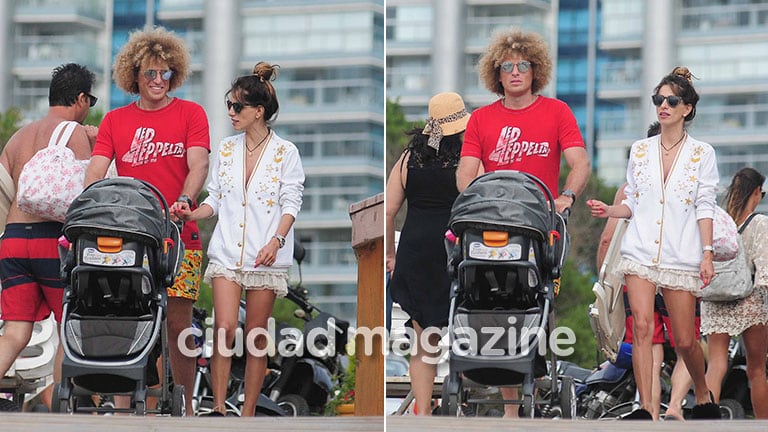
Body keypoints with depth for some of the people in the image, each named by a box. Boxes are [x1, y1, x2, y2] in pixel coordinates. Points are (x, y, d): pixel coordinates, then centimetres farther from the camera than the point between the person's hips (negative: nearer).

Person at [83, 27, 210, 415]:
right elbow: (96, 170, 5)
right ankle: (123, 406, -6)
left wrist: (184, 200, -22)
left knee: (177, 324, -4)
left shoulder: (190, 114, 10)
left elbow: (198, 164, -3)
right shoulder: (114, 121, 15)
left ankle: (184, 406, 6)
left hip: (178, 235, -1)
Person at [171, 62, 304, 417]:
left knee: (256, 336, 2)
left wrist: (276, 241, -19)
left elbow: (291, 204, -4)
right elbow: (216, 199, 13)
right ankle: (218, 410, -10)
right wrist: (192, 214, -6)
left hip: (265, 258, -2)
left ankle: (248, 413, 9)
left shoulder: (285, 153, -1)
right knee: (224, 329, -13)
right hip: (227, 251, 2)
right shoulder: (226, 149, 11)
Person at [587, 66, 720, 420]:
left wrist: (707, 253, -7)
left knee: (685, 340, 2)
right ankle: (645, 409, -15)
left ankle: (703, 395, 28)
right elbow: (633, 204, 14)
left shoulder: (701, 153, 4)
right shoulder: (640, 150, 11)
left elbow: (705, 208, 1)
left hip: (681, 255, -2)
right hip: (640, 251, 2)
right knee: (642, 327, -14)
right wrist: (608, 211, -6)